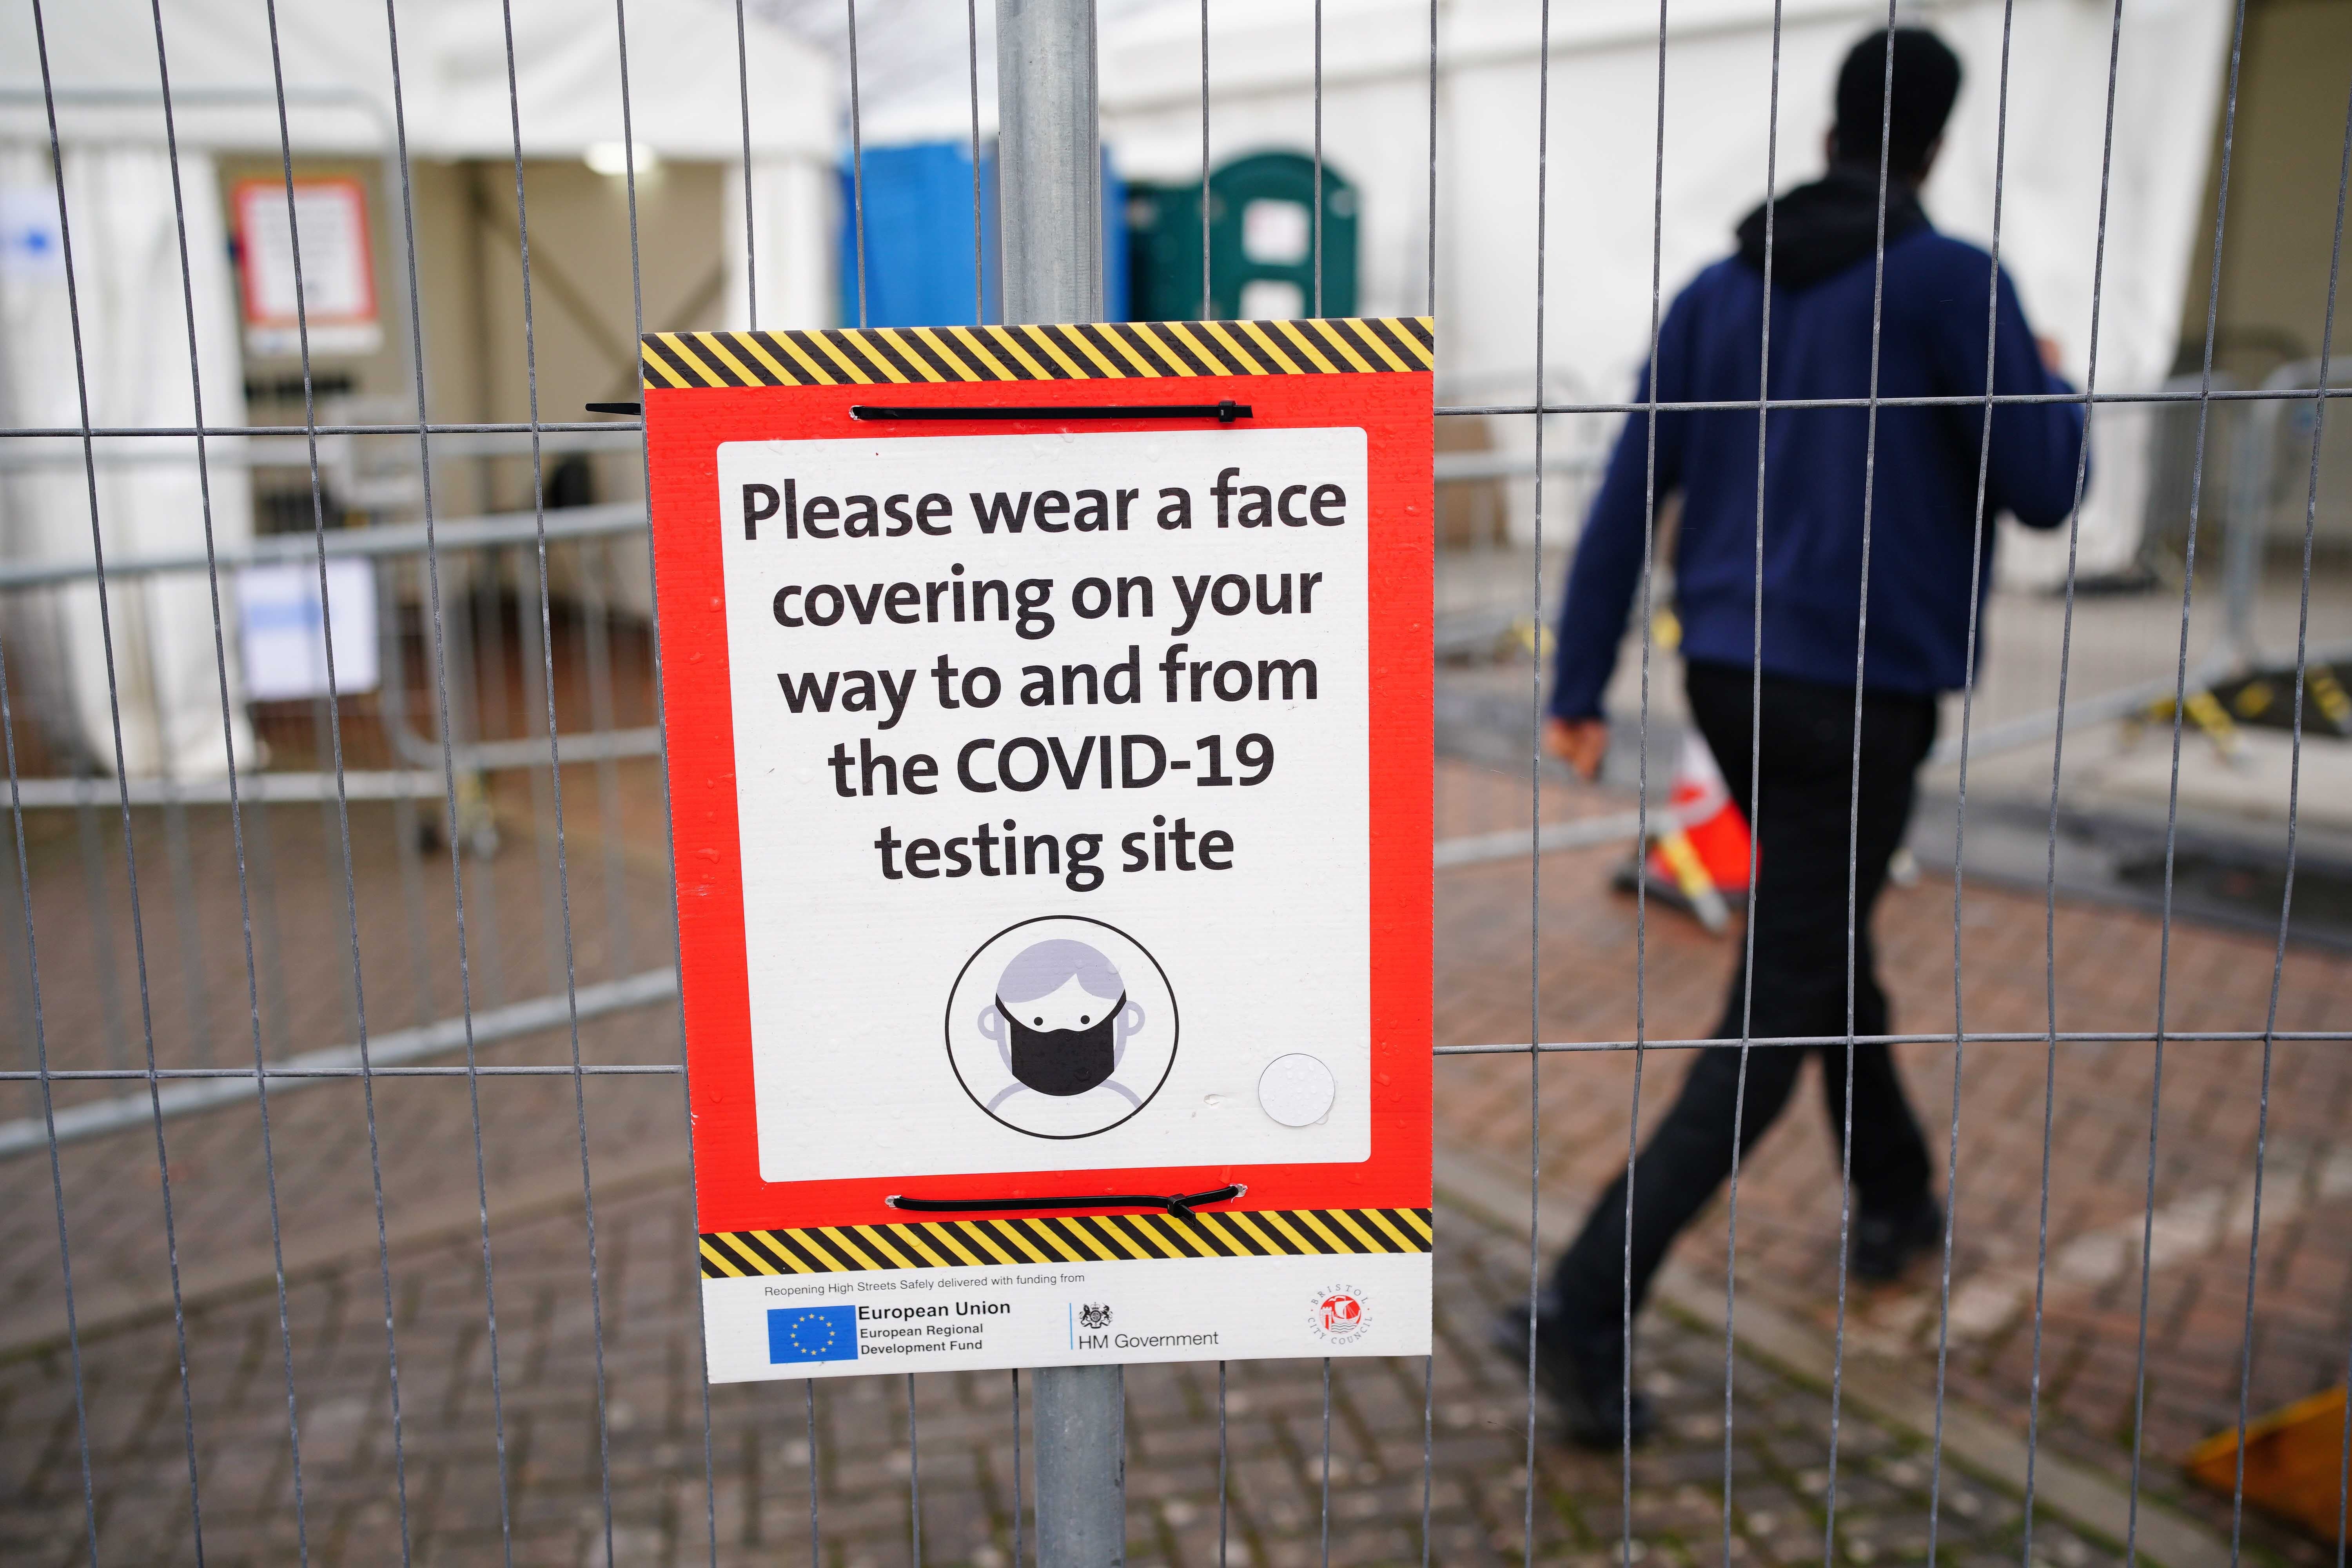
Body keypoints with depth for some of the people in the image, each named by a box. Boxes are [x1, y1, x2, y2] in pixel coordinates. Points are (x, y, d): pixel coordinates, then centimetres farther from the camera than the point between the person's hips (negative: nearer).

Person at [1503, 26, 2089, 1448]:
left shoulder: (1719, 292, 7)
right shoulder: (1950, 283, -9)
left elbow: (1628, 498, 3)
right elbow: (2044, 490, -8)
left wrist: (1581, 689, 5)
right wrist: (2053, 388, 14)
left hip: (1729, 677, 7)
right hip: (1862, 692, -6)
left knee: (1827, 943, 24)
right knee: (1782, 1006, -3)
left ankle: (1896, 1201, 43)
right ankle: (1592, 1303, -10)